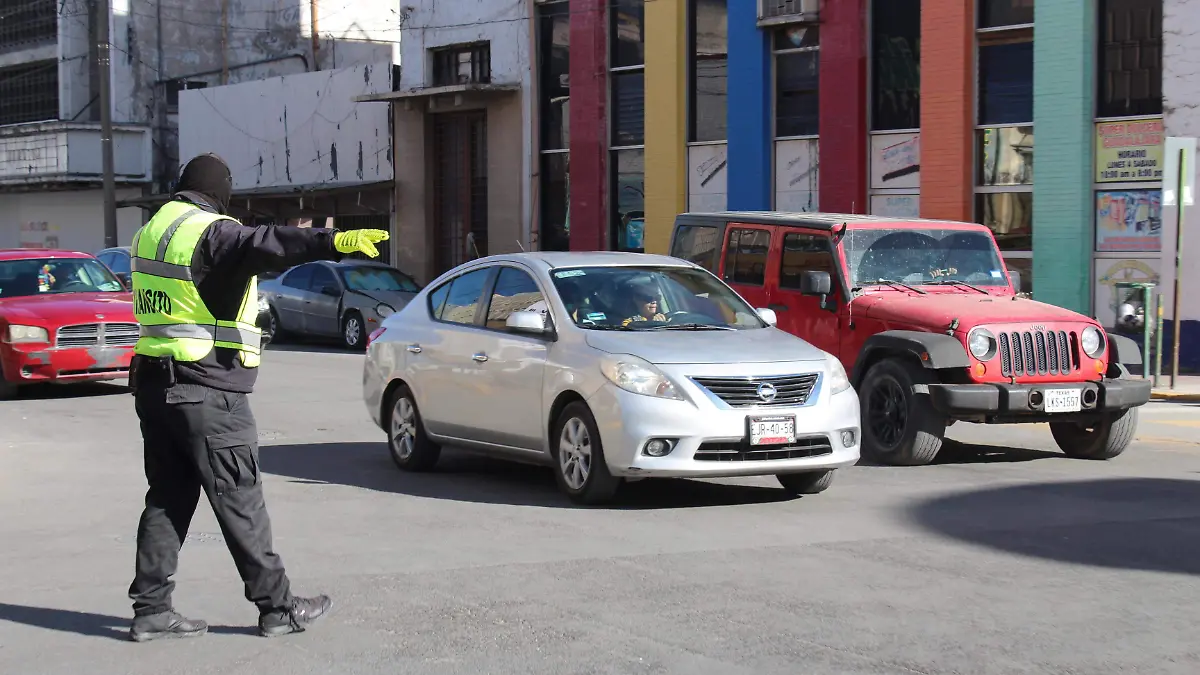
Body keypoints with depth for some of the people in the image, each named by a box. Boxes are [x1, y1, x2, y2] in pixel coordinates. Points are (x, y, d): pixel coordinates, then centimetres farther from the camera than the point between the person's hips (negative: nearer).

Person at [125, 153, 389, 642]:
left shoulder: (149, 233, 14)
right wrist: (332, 242, -47)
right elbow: (263, 244, -34)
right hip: (206, 391, -8)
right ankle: (277, 606, 5)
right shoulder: (211, 233, -14)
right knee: (239, 501, -2)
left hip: (154, 382, 8)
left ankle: (151, 609, 12)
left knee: (168, 498, 13)